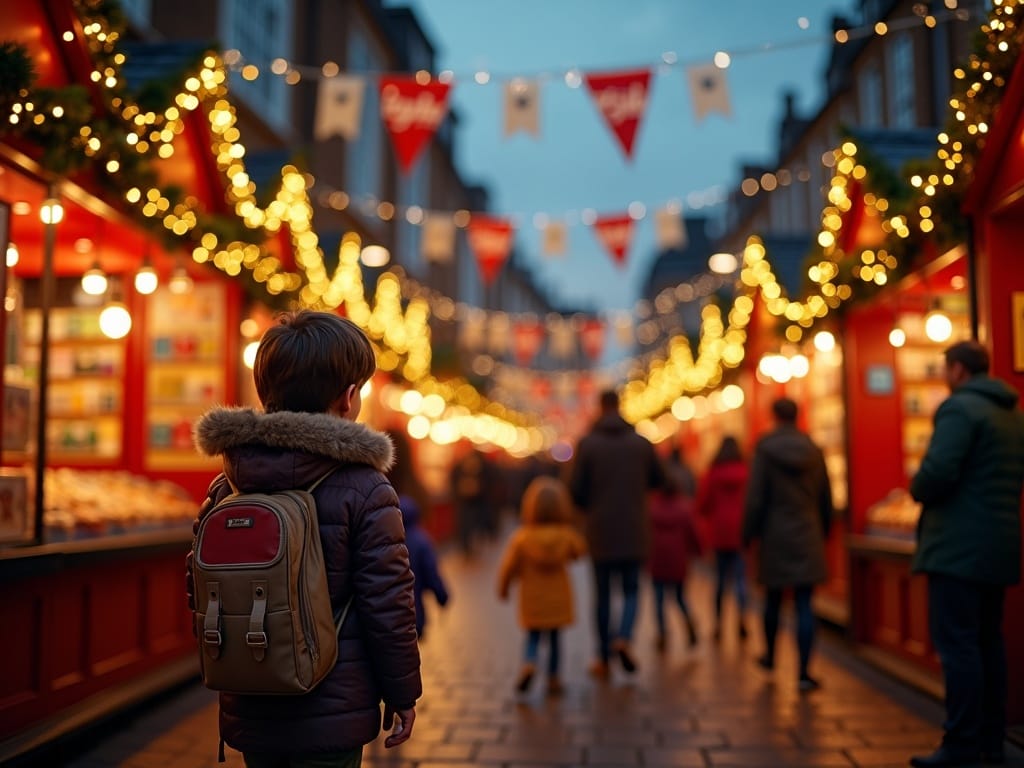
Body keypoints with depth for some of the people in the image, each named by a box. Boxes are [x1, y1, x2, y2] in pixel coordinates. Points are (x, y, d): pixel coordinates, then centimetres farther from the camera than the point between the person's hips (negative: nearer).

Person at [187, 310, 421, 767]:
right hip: (332, 713, -5)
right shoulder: (364, 491, -14)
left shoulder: (223, 490, 1)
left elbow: (199, 593, 8)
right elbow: (388, 605, -13)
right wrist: (402, 694, -1)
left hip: (249, 711, 5)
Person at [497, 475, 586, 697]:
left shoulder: (521, 537, -15)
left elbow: (508, 567, -10)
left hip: (532, 599, -1)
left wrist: (503, 588, 6)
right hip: (558, 597, 1)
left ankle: (529, 664, -16)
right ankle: (553, 678, 16)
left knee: (533, 637, 11)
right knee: (554, 637, 14)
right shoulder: (567, 535, -10)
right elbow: (579, 551, 11)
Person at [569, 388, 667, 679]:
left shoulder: (587, 443, -7)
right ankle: (624, 638, -15)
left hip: (600, 531, -1)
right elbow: (658, 480, 11)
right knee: (631, 590, 11)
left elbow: (575, 488, -8)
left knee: (602, 593, 9)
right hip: (633, 532, 1)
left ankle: (604, 659, 13)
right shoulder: (641, 443, 0)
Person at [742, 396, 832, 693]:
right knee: (804, 604, 0)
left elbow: (755, 499, -9)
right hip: (808, 537, 2)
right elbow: (826, 499, 9)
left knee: (773, 599, 17)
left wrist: (749, 534, 2)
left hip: (775, 537, -1)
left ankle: (770, 655, 36)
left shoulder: (765, 450, -9)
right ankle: (804, 672, -4)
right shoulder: (814, 451, 2)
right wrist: (823, 532, 22)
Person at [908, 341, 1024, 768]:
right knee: (988, 642, 14)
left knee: (956, 644, -7)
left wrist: (918, 491, -3)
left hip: (959, 548, -9)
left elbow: (937, 472, -22)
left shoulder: (960, 408, -11)